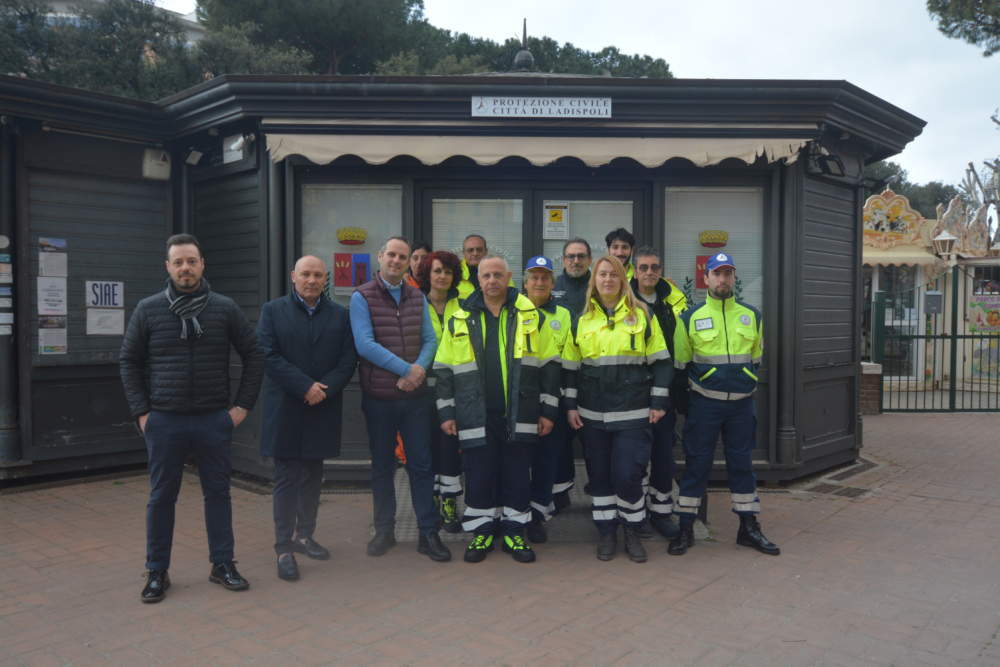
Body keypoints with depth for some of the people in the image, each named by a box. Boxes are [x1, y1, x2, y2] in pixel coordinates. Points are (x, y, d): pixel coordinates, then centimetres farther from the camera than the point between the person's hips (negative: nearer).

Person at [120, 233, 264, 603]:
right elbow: (129, 361, 8)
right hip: (164, 421, 0)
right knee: (161, 497, 7)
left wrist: (243, 405, 1)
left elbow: (253, 355, 6)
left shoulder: (225, 308, 1)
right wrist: (141, 412, 1)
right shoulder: (148, 309, 2)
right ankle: (157, 572, 20)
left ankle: (222, 565, 20)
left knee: (218, 492, 7)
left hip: (214, 420, 0)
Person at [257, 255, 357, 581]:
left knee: (312, 476, 12)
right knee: (286, 478, -1)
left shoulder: (339, 314, 8)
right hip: (285, 410, -3)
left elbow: (348, 360, 2)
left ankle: (304, 535, 26)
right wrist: (305, 386, -16)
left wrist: (324, 389, -13)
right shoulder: (273, 310, 2)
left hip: (322, 409, 3)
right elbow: (268, 356, -8)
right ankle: (284, 548, 5)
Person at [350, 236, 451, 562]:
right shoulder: (362, 297, -4)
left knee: (421, 463, 5)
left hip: (416, 394, 3)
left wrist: (419, 370, -15)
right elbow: (365, 344, -15)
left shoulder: (417, 297, 9)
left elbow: (429, 339, 4)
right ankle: (384, 530, 24)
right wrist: (406, 369, -18)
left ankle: (428, 533, 13)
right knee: (382, 465, 10)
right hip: (378, 397, -2)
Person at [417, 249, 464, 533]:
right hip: (425, 383, 0)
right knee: (429, 442, 5)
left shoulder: (462, 306, 7)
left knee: (451, 443, -2)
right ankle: (432, 502, 19)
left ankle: (449, 503, 9)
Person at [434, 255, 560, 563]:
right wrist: (446, 412, 4)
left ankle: (514, 532, 23)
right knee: (479, 477, 6)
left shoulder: (531, 316, 3)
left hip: (519, 417, 0)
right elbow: (444, 369, 8)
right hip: (476, 418, 0)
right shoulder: (459, 320, 6)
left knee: (518, 477, 7)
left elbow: (549, 364, 5)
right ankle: (482, 532, 22)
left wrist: (548, 410, 1)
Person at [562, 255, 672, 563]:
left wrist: (658, 403, -2)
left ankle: (632, 531, 17)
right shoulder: (582, 320, 7)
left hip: (633, 413, -2)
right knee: (599, 474, 8)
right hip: (592, 414, 2)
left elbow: (660, 361, 4)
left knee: (628, 475, -6)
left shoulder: (642, 316, 3)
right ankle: (607, 533, 23)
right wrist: (571, 405, 5)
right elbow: (570, 366, 10)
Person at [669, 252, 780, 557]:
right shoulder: (690, 318, -2)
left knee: (742, 463, 10)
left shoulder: (752, 316, 7)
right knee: (697, 463, 2)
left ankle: (749, 528, 21)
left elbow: (756, 357, 19)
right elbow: (680, 363, 5)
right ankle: (685, 529, 12)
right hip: (704, 403, -2)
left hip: (742, 403, 3)